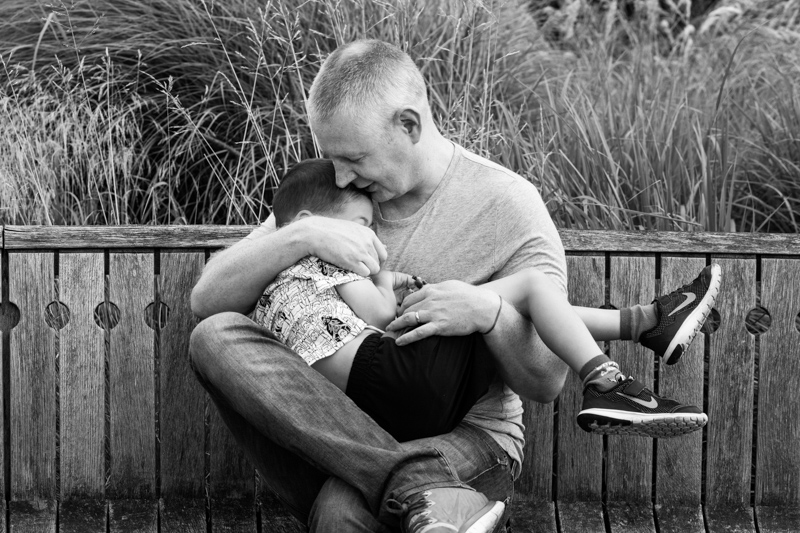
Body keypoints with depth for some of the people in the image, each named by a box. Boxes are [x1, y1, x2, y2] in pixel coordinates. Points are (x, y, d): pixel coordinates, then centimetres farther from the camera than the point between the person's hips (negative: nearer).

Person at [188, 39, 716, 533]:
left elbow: (547, 382, -4)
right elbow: (207, 298, 1)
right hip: (329, 439, 6)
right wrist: (301, 235, -16)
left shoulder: (506, 204, -3)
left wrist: (490, 313, -24)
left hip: (465, 441, -6)